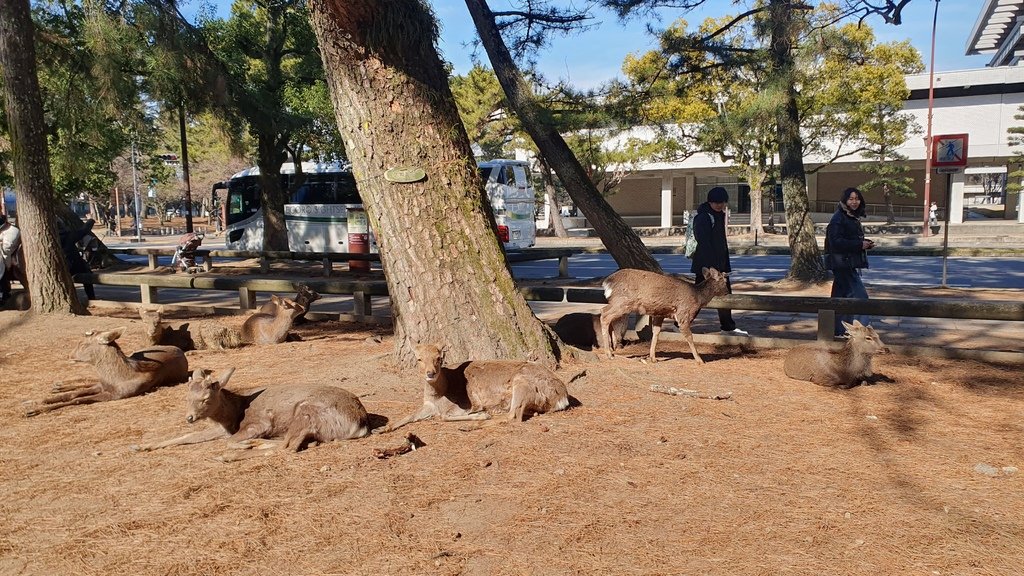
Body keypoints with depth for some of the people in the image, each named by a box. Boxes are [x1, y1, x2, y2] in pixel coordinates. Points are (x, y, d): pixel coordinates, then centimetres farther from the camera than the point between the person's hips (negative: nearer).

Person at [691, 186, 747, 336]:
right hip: (706, 265, -9)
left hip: (720, 264, 9)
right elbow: (704, 243, -22)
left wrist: (726, 264, 17)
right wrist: (712, 268, -25)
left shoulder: (720, 215, 13)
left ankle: (728, 327, 21)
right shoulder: (703, 217, -16)